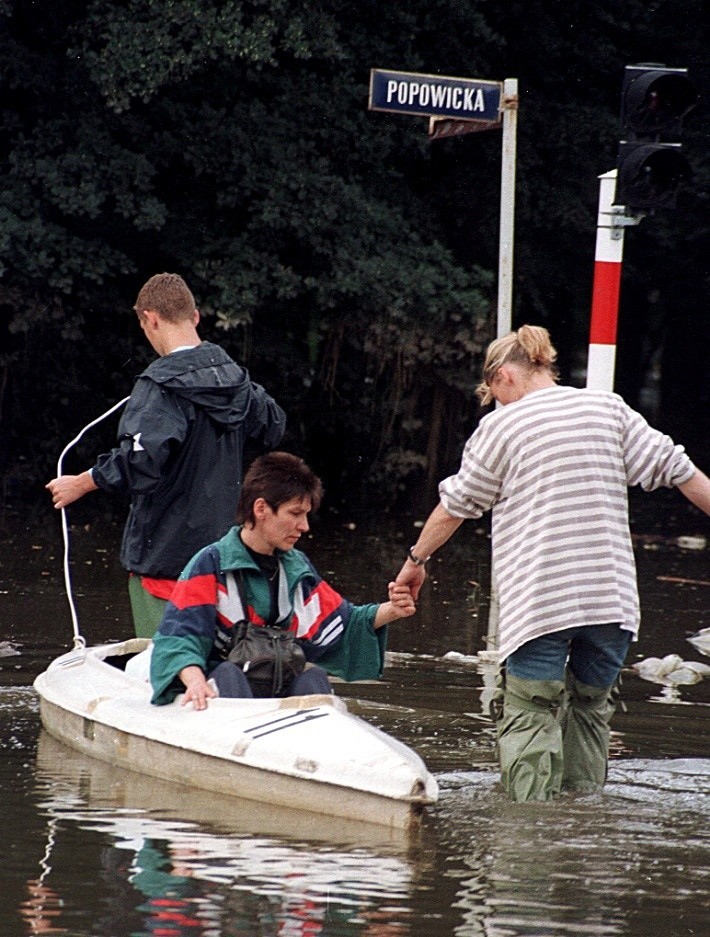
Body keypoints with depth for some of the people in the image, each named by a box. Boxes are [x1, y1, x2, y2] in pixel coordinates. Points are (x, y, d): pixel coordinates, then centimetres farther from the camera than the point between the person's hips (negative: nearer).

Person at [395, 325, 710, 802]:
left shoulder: (502, 426, 1)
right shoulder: (609, 409, 9)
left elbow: (457, 502, 10)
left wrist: (417, 560, 24)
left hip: (539, 601, -4)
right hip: (611, 596, 4)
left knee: (531, 714, -2)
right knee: (590, 707, 15)